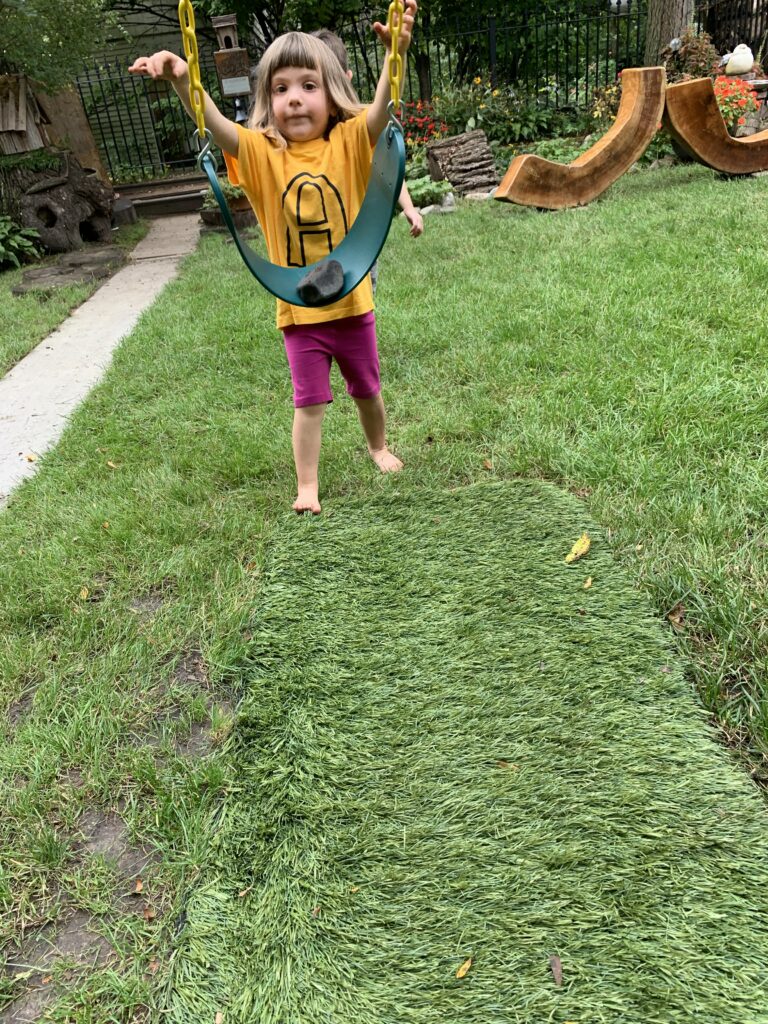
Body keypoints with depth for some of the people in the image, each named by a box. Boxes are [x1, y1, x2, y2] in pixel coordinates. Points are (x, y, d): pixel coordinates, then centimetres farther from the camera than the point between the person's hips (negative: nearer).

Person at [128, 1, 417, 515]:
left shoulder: (349, 142, -7)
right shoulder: (262, 153, -6)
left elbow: (380, 110, -25)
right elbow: (217, 126, -22)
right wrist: (183, 81, -40)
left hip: (353, 302, 1)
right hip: (300, 312, 0)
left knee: (367, 390, 20)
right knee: (310, 402, 7)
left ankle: (378, 446, 48)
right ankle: (307, 486, 22)